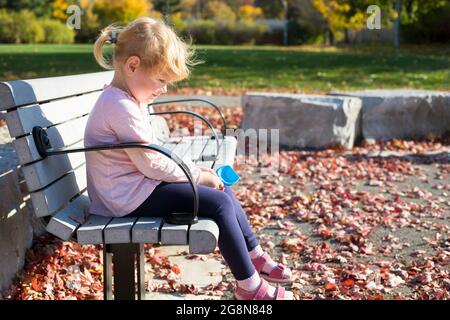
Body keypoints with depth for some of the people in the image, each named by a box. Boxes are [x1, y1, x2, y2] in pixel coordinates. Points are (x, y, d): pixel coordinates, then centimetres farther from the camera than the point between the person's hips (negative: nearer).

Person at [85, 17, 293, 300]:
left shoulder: (127, 99, 10)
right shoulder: (121, 107, -23)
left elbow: (154, 152, 17)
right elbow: (152, 165, -22)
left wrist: (192, 169, 5)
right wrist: (198, 175, -11)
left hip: (141, 183, 11)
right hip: (133, 197, -11)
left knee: (222, 190, 12)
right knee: (219, 202, -16)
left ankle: (256, 257, 22)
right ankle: (249, 286, -4)